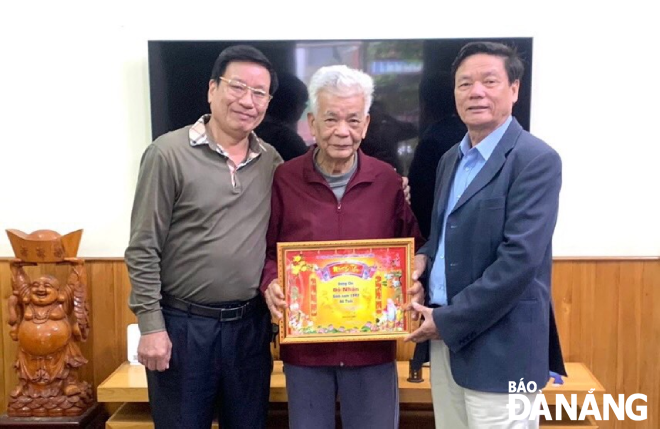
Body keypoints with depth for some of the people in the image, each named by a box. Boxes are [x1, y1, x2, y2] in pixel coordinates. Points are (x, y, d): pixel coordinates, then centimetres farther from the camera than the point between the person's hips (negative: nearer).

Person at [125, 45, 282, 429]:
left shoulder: (271, 161, 4)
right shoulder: (169, 154, -9)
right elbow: (143, 249, -9)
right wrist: (151, 325, -11)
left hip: (251, 324, 4)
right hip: (182, 324, -4)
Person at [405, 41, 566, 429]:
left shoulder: (536, 160, -13)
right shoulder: (452, 159, 12)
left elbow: (520, 258, -20)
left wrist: (448, 321, -15)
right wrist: (424, 258, -1)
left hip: (499, 347, -7)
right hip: (446, 337, 7)